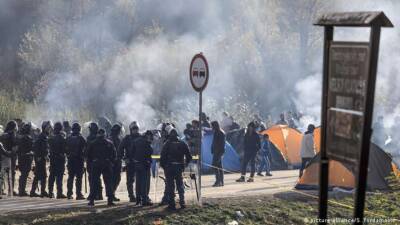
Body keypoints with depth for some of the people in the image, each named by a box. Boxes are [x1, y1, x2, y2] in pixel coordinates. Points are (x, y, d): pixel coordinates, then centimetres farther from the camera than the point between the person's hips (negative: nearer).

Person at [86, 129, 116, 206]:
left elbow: (88, 154, 3)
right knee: (108, 182, 4)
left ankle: (92, 200, 3)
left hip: (96, 165, 0)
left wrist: (91, 162, 13)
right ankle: (110, 200, -1)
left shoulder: (92, 143, 2)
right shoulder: (109, 143, 2)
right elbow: (114, 154, 0)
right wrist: (110, 161, 10)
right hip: (107, 165, 0)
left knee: (94, 183, 6)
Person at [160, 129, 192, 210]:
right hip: (179, 167, 3)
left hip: (169, 167, -3)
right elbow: (189, 156, 5)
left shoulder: (167, 144, -6)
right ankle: (182, 202, 10)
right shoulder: (182, 144, 4)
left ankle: (172, 204, 2)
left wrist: (163, 165, 4)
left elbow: (162, 156, -9)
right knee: (180, 185, 14)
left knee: (170, 185, 3)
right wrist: (185, 164, 16)